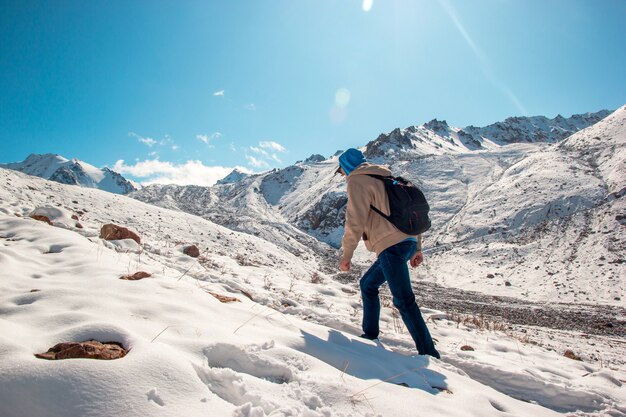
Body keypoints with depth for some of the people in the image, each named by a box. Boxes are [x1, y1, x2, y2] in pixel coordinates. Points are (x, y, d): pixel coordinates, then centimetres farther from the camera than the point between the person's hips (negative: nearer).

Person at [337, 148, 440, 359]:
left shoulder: (357, 181, -4)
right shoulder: (385, 178, 22)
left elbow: (355, 222, -14)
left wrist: (346, 255, -4)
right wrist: (417, 248, 23)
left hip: (392, 246, -10)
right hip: (407, 242, 10)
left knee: (404, 300, -5)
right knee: (367, 285, 21)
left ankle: (428, 351, 0)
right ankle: (370, 334, 28)